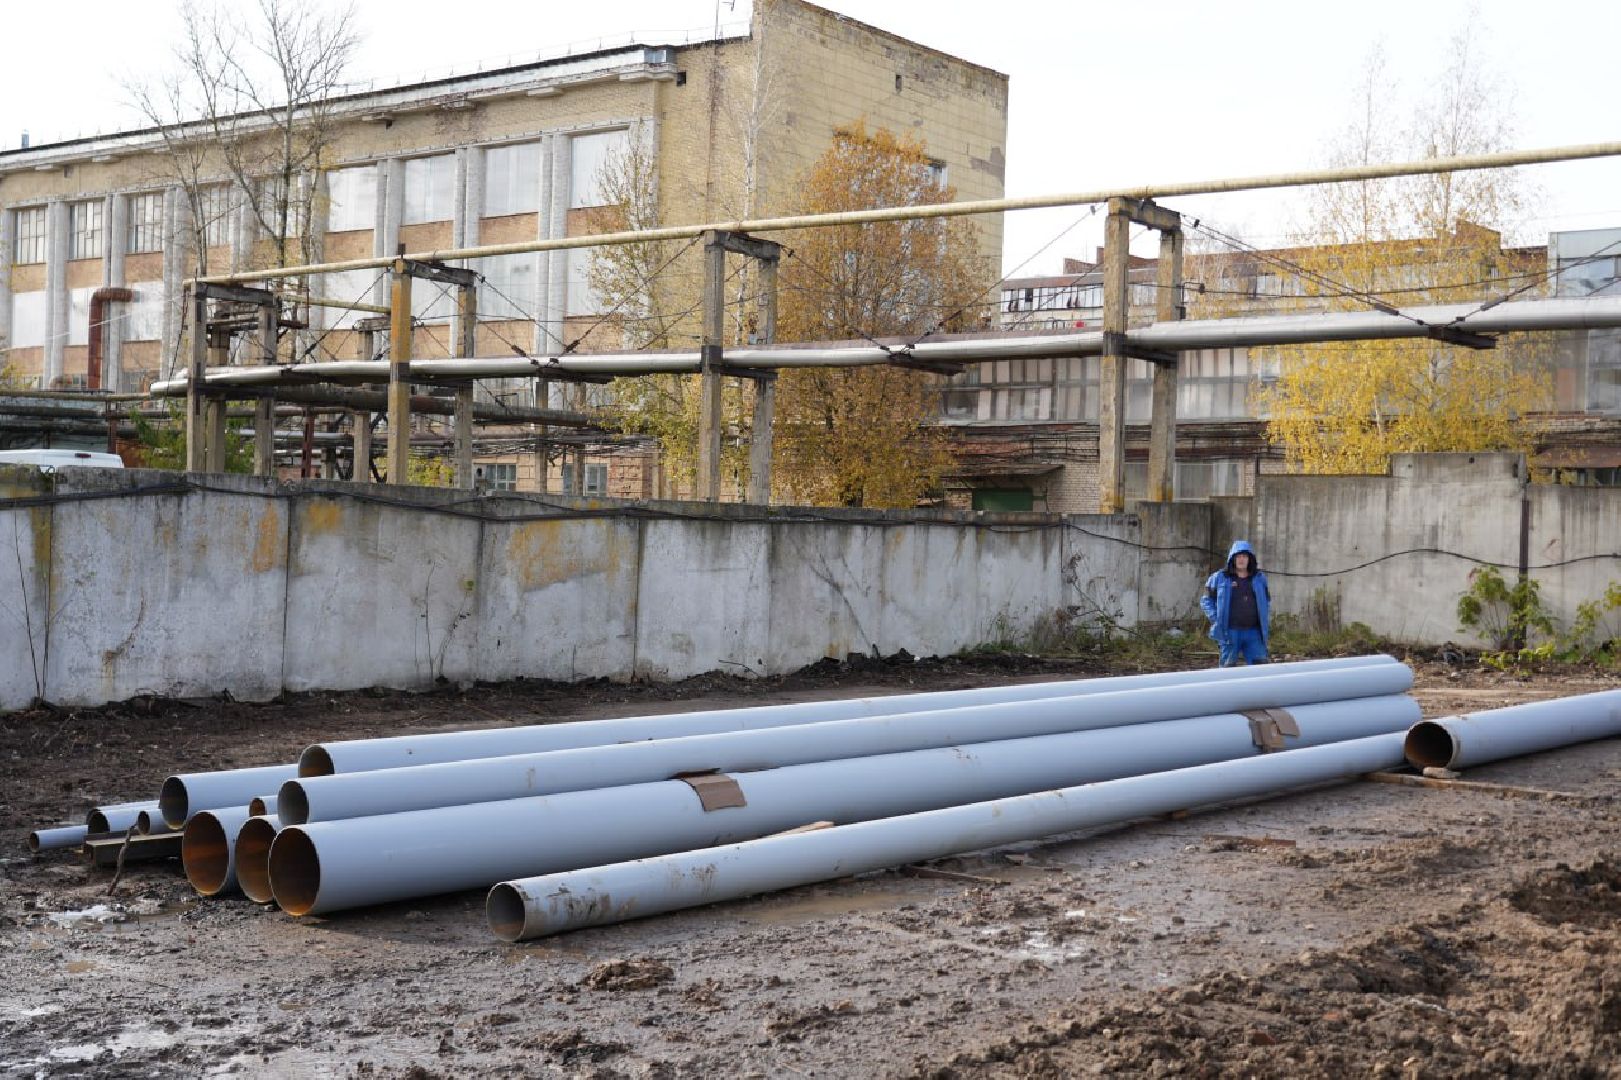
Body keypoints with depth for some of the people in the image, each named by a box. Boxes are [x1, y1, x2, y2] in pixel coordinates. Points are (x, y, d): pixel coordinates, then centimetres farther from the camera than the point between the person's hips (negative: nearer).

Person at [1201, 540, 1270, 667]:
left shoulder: (1259, 578, 12)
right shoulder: (1220, 578, 2)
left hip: (1254, 632, 3)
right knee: (1228, 666, 3)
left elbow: (1267, 600, 25)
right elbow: (1206, 600, 6)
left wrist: (1266, 620, 12)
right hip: (1230, 632, -3)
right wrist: (1215, 618, -5)